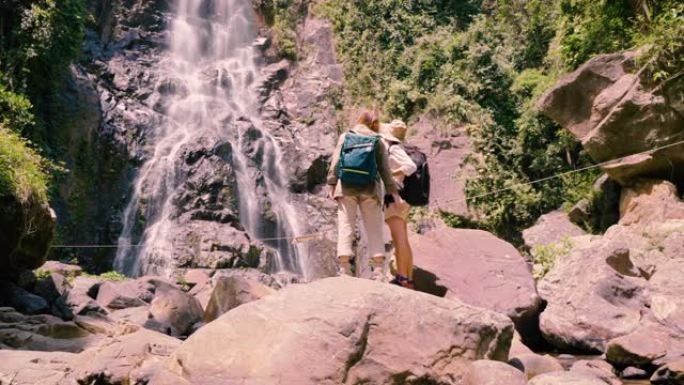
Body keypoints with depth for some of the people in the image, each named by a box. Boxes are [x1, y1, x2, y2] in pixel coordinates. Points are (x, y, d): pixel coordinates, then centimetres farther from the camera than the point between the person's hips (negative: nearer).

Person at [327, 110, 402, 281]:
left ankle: (345, 270, -6)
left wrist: (332, 185, 7)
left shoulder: (345, 136, 10)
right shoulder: (378, 141, 7)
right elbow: (385, 169, 4)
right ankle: (378, 271, 0)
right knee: (374, 230, 4)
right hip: (370, 189, 0)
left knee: (346, 228, 1)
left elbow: (335, 163, 4)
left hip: (346, 188, 0)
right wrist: (393, 191, 8)